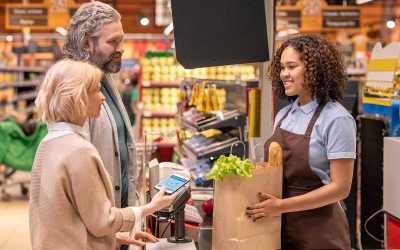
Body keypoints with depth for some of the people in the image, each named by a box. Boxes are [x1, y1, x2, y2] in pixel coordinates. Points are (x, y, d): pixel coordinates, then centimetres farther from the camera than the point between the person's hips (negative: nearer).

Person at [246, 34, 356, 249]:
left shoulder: (336, 120, -14)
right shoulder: (284, 115, 6)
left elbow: (340, 187, -17)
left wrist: (281, 206, -21)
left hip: (318, 231, -6)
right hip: (280, 226, 6)